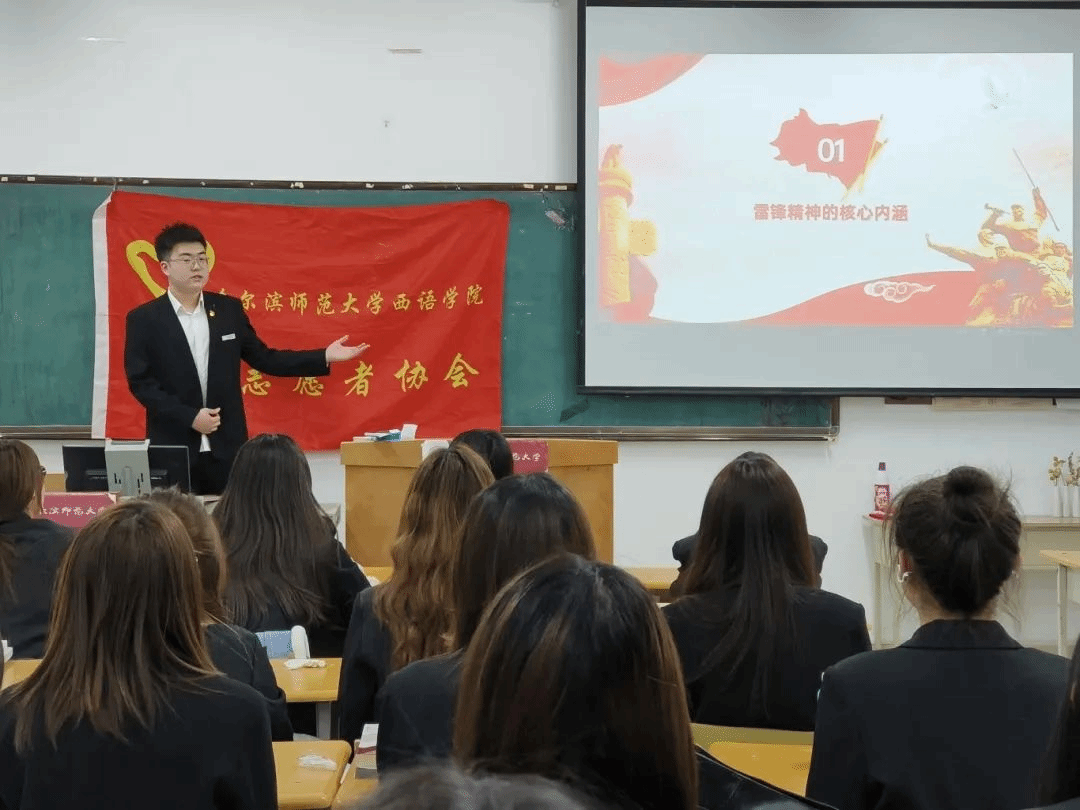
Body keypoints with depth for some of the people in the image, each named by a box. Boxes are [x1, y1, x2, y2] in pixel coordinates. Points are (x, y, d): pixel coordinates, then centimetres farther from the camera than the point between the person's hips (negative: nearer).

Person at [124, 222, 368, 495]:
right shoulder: (144, 319, -2)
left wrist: (325, 357, 5)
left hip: (226, 448, 3)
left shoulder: (229, 309, 8)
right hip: (172, 449, -3)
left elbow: (263, 358, 12)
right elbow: (140, 381, -6)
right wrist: (190, 417, -15)